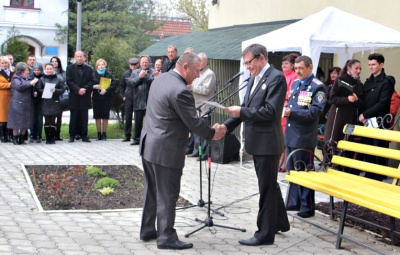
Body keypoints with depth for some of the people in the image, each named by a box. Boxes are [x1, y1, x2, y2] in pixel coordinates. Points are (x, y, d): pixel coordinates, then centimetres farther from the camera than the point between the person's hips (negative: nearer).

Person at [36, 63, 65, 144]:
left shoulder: (58, 79, 7)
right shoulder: (41, 79, 7)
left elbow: (62, 90, 1)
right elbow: (38, 90, 2)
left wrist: (55, 90, -15)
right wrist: (45, 91, -16)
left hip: (55, 103, 0)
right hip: (45, 103, 0)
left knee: (53, 121, 1)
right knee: (47, 121, 0)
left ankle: (52, 138, 9)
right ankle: (47, 138, 8)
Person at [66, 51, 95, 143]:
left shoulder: (89, 68, 9)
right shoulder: (70, 68, 6)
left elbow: (92, 81, 2)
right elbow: (69, 81, -3)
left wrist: (84, 89, -14)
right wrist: (78, 90, -15)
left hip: (85, 96, 1)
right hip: (74, 97, -1)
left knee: (84, 118, 4)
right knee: (74, 118, 3)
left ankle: (84, 136, 9)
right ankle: (72, 136, 8)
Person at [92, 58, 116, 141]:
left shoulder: (109, 75, 6)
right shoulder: (93, 75, 8)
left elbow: (114, 86, -3)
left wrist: (106, 90, -16)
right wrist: (94, 87, -16)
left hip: (106, 98, -1)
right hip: (96, 98, 1)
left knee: (105, 116, -2)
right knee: (97, 116, 2)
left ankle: (104, 134, 6)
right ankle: (99, 134, 9)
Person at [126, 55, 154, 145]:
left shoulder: (153, 72, 3)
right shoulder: (135, 72, 13)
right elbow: (129, 83, -1)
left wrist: (146, 76, -14)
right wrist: (139, 77, -8)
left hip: (149, 102, -3)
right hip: (138, 102, 3)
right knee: (137, 122, 11)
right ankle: (136, 139, 21)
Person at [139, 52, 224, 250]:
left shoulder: (161, 79, 8)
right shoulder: (180, 91, -22)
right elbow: (193, 122, -18)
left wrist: (182, 130, 22)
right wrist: (213, 134, -3)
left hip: (149, 145, 10)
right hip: (165, 151, -9)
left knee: (152, 191, 17)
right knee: (167, 195, -1)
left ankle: (148, 230, 26)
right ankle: (166, 237, 6)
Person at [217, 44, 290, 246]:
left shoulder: (276, 78, -14)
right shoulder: (254, 78, 12)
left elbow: (270, 111, -22)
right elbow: (246, 108, 13)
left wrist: (241, 112, -20)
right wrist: (227, 126, 1)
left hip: (267, 142, -9)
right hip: (257, 142, 9)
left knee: (267, 187, 0)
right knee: (269, 185, 20)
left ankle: (265, 233, 9)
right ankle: (280, 222, 35)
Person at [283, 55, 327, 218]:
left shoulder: (317, 87, -10)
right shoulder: (295, 84, 15)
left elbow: (315, 112, -18)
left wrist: (292, 112, -24)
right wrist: (286, 110, 1)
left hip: (304, 137, -8)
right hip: (290, 135, 8)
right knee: (292, 171, 14)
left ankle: (307, 207, 8)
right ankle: (294, 202, 25)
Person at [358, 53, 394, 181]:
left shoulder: (386, 82, -6)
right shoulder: (368, 82, 17)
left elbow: (382, 104, -15)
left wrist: (365, 115, -14)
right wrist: (362, 116, -2)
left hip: (379, 123, -6)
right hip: (366, 122, 7)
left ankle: (378, 178, 6)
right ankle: (369, 177, 19)